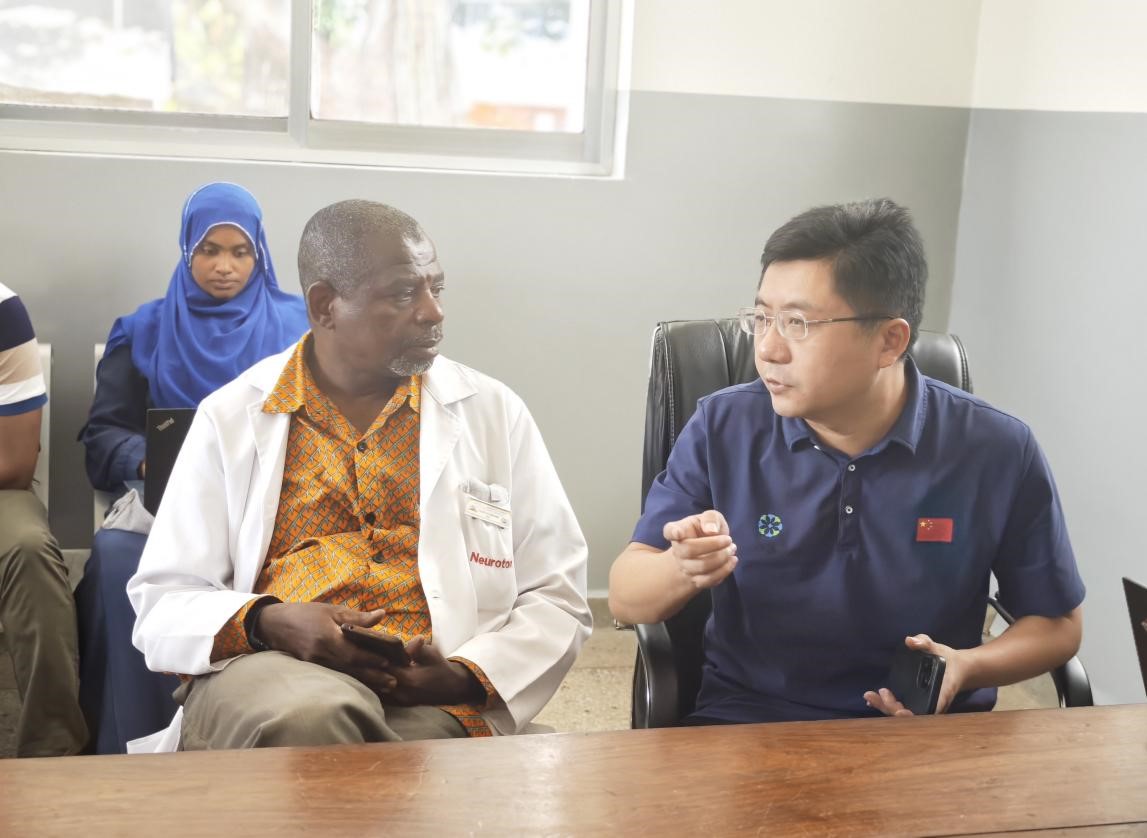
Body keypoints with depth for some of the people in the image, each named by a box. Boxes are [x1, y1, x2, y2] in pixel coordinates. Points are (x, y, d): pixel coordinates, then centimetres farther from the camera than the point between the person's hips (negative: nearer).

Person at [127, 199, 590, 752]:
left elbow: (557, 599, 11)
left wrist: (466, 677, -10)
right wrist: (265, 622, -14)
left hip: (429, 697, 0)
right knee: (311, 717, -36)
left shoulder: (494, 413, 11)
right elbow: (164, 602, 9)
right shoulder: (231, 417, 10)